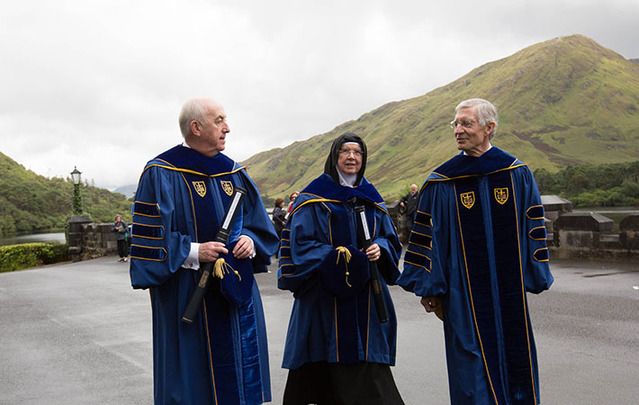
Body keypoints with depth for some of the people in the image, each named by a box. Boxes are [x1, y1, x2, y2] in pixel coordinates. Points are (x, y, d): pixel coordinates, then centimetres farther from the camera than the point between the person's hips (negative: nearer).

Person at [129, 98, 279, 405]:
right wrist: (192, 251, -20)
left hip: (237, 294, 6)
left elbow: (260, 225, 15)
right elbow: (149, 238, -11)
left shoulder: (234, 173, 11)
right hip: (189, 299, -6)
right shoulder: (162, 174, -8)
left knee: (239, 379, 11)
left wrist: (250, 240, -5)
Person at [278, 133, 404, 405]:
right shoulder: (314, 197, -1)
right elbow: (300, 244, -8)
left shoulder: (371, 199, 14)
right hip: (326, 294, -4)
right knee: (330, 371, -4)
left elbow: (390, 238, 14)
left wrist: (380, 248, -9)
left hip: (366, 295, 4)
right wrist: (336, 257, -21)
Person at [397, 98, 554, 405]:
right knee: (474, 367, 1)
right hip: (464, 295, -2)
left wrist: (534, 275, 5)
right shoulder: (442, 182, -2)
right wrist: (430, 289, -4)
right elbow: (427, 237, -1)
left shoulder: (517, 174, 2)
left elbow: (533, 228, 6)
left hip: (510, 291, 2)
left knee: (516, 360, 10)